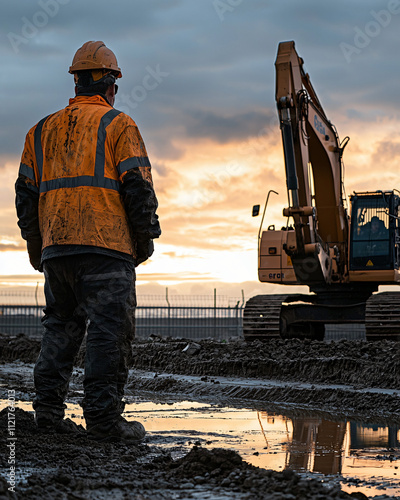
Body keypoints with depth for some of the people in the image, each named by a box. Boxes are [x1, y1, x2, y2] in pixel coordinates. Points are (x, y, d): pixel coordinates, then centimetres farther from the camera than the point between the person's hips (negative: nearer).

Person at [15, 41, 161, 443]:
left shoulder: (43, 130, 17)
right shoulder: (118, 126, 2)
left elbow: (25, 193, 16)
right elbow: (138, 187, -4)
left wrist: (35, 246, 22)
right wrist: (145, 239, 5)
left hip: (55, 248, 5)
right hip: (107, 245, -5)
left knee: (60, 327, 16)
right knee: (109, 330, -5)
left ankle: (48, 410, 11)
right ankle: (102, 417, -10)